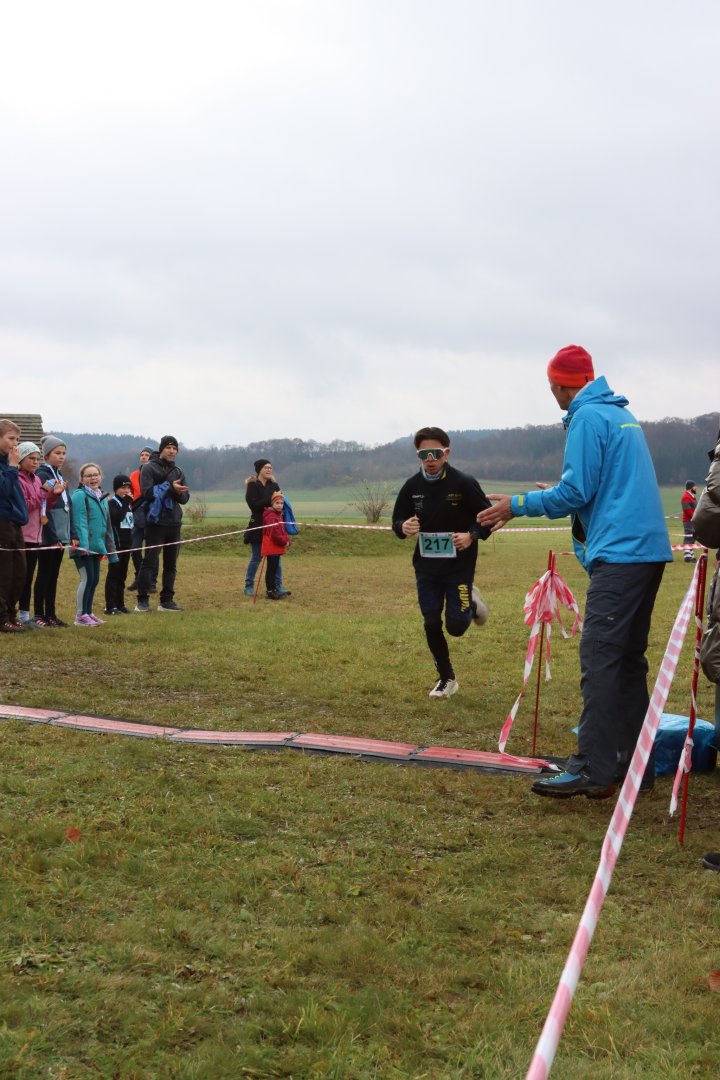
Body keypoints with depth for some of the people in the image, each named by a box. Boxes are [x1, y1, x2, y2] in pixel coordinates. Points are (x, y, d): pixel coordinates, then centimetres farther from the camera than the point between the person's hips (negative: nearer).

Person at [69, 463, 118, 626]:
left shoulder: (102, 498, 18)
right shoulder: (79, 495, -8)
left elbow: (107, 525, 22)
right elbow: (79, 522, -18)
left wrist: (110, 549, 21)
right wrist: (83, 544, -27)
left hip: (96, 546, 8)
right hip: (84, 547, -8)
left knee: (94, 579, 12)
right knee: (87, 578, -9)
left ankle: (88, 613, 22)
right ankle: (81, 616, -2)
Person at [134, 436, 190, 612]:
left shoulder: (178, 471, 13)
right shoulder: (149, 468, -4)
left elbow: (185, 497, 5)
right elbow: (147, 492, -16)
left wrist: (178, 492, -17)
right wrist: (170, 488, -21)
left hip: (174, 523, 6)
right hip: (155, 522, -6)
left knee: (171, 563, 8)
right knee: (150, 561, -5)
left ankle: (167, 600, 15)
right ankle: (142, 599, 0)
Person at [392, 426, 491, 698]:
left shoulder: (464, 483, -13)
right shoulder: (412, 486, -2)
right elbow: (397, 520, 6)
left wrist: (472, 535, -23)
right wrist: (404, 527, -17)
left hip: (459, 566, -3)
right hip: (426, 567, 3)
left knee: (456, 626, -7)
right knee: (431, 625, 4)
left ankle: (471, 603, 29)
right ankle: (446, 678, 23)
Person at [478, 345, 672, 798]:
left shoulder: (588, 417, -7)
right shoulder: (624, 415, 21)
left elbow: (576, 492, -11)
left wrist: (518, 505, -1)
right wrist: (561, 494, 31)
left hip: (619, 553, -9)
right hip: (649, 551, 10)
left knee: (599, 659, -11)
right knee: (629, 658, 12)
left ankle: (594, 770, -12)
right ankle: (635, 763, 15)